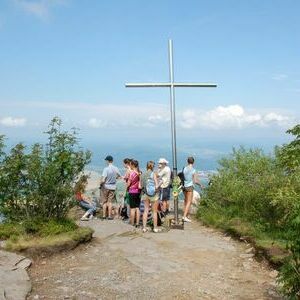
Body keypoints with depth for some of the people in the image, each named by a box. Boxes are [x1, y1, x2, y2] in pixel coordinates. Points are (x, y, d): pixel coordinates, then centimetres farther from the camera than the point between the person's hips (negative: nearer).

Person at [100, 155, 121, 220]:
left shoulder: (106, 169, -20)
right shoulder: (116, 169, -5)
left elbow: (103, 180, -22)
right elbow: (119, 176, 14)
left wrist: (100, 183, -3)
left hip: (105, 187, -3)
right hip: (113, 187, 3)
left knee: (104, 201, 10)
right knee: (110, 201, 10)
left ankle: (104, 215, 16)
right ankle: (109, 216, 12)